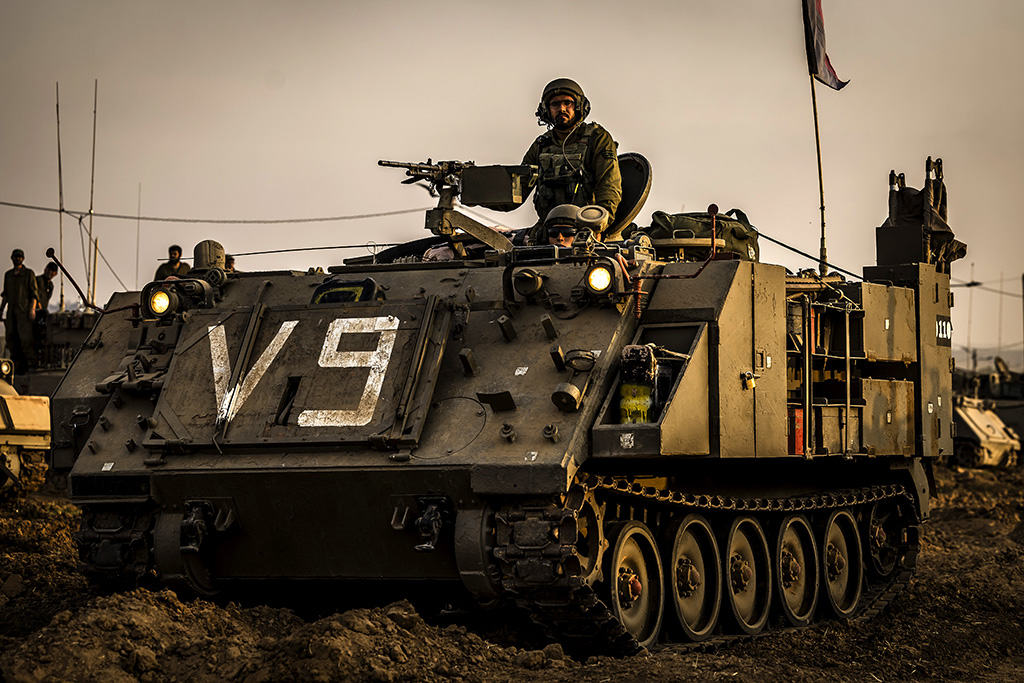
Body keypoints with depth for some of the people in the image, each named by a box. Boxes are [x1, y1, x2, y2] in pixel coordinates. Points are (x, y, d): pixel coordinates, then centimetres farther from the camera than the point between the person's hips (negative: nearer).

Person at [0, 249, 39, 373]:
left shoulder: (29, 273, 2)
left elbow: (34, 293, -3)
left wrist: (32, 308, -13)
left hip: (24, 310, -5)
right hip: (11, 311, 5)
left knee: (25, 337, -14)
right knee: (11, 337, -1)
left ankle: (32, 362, -6)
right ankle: (18, 364, 4)